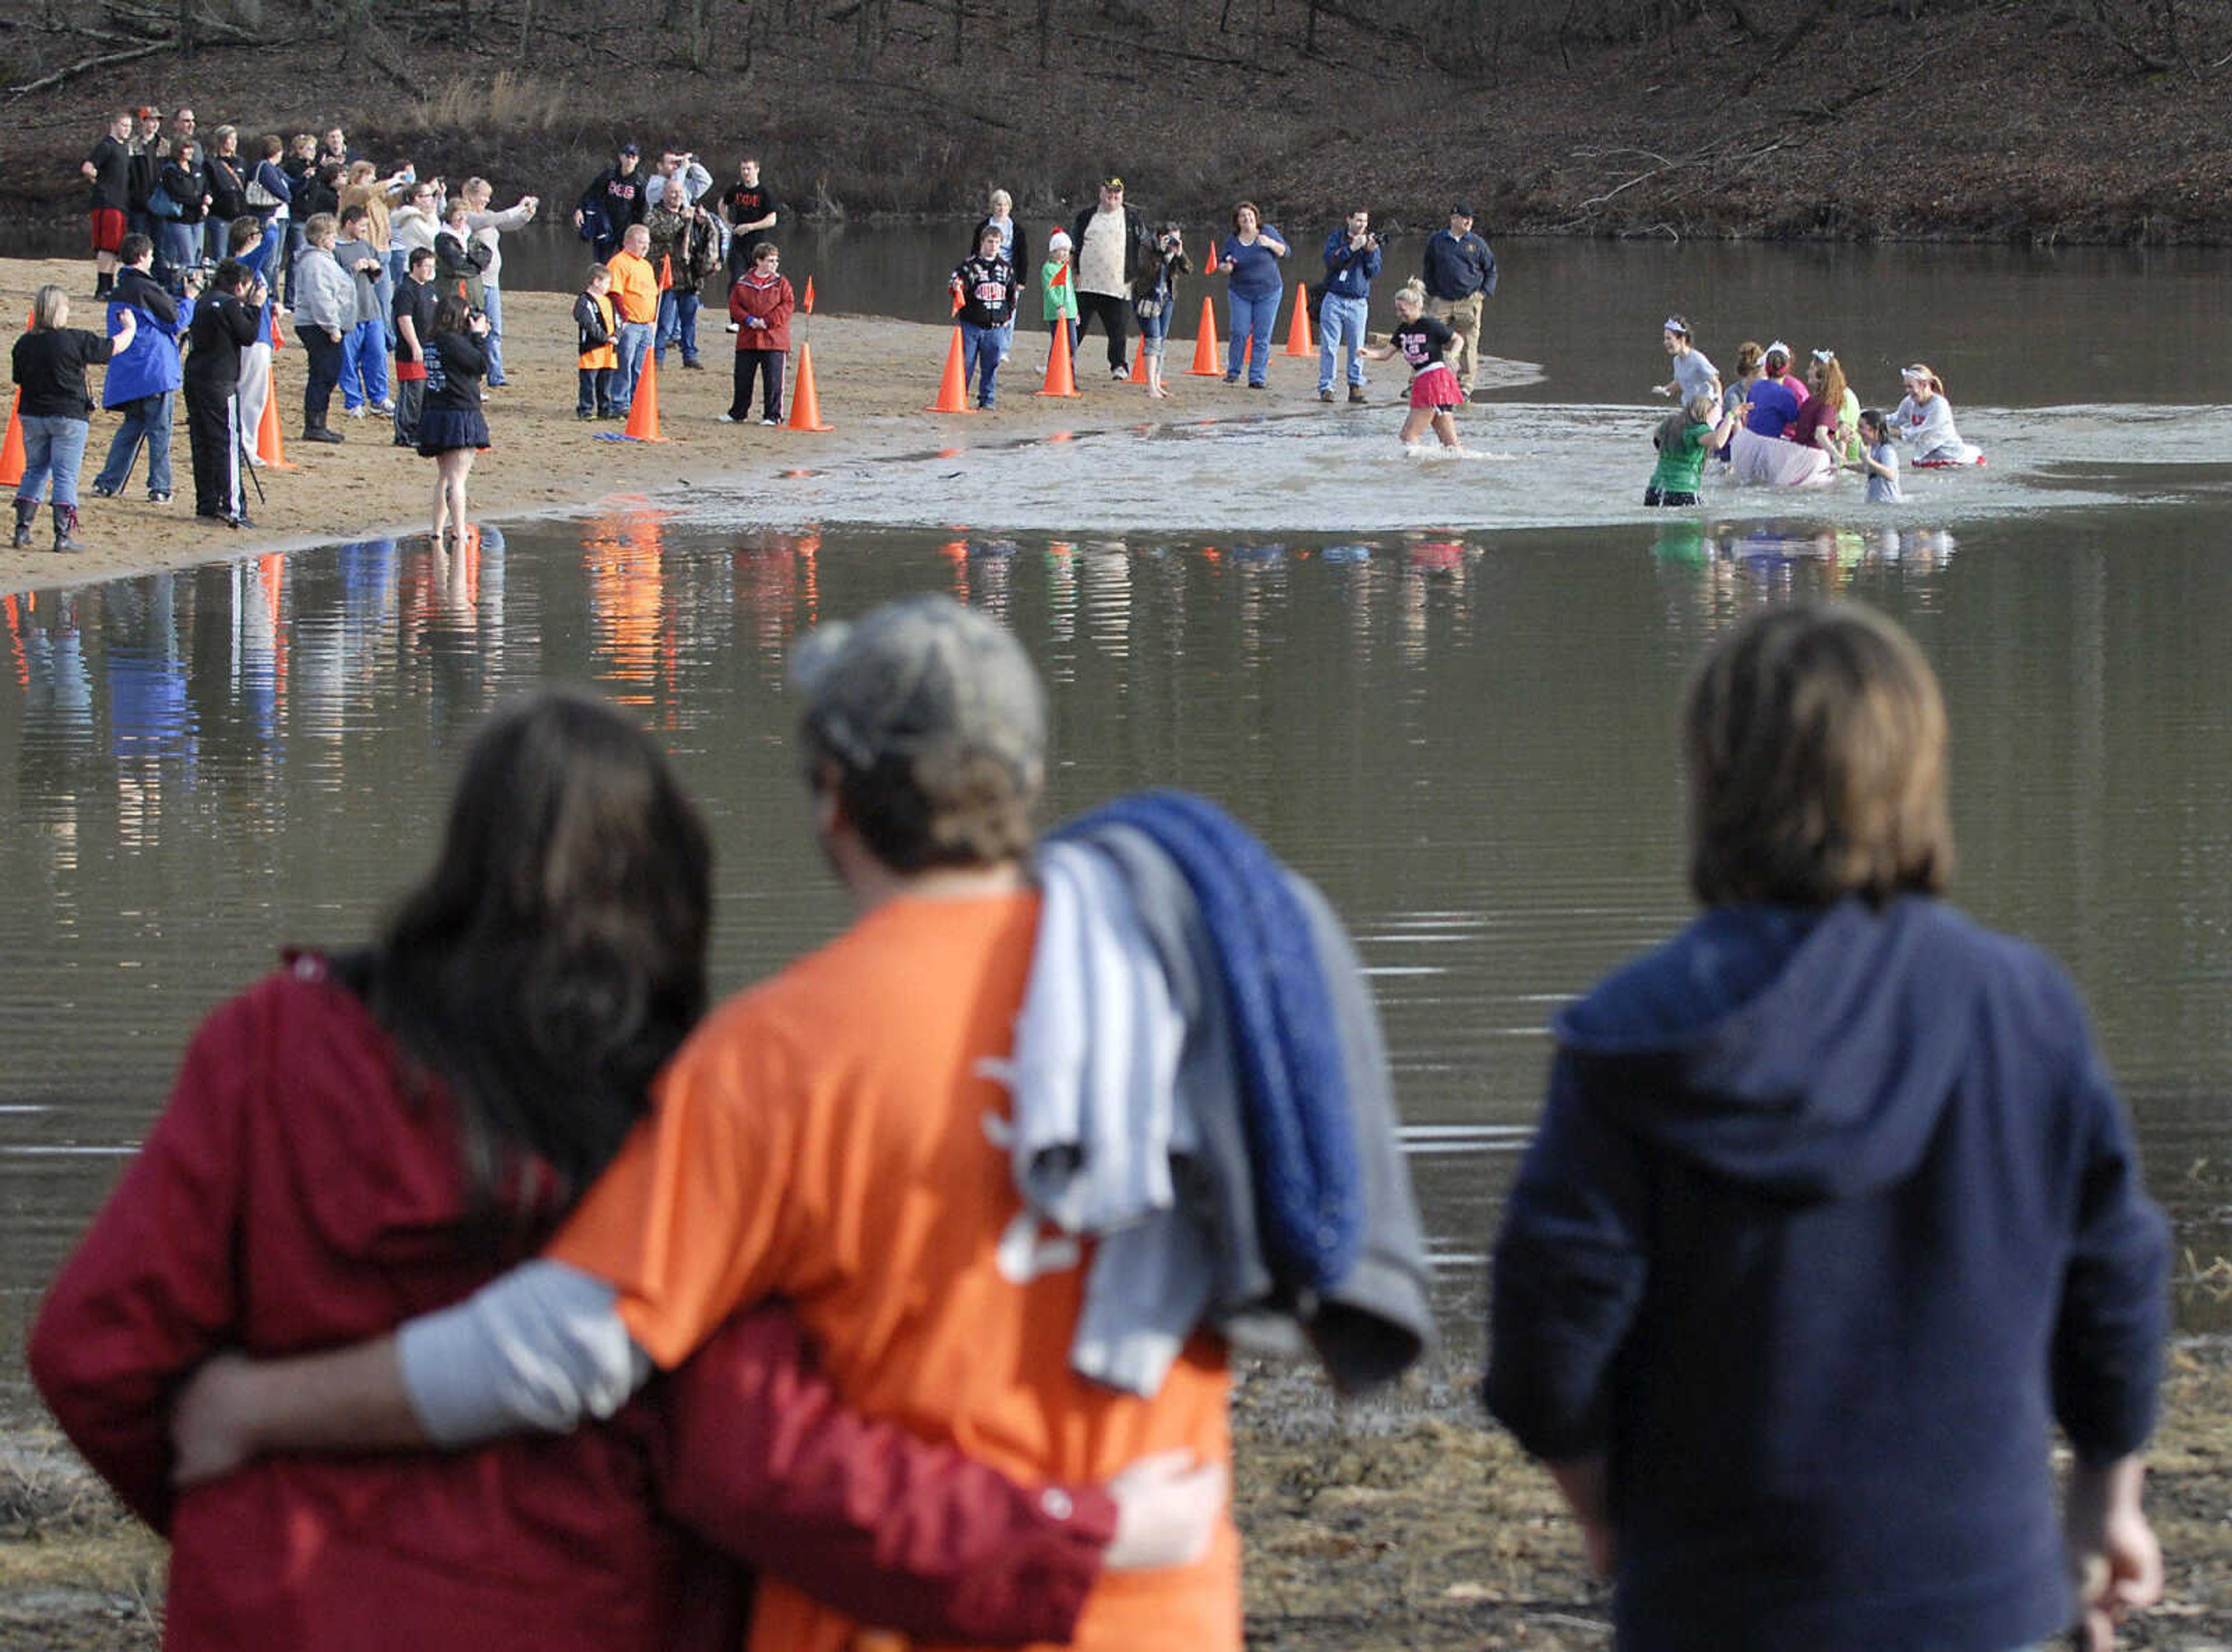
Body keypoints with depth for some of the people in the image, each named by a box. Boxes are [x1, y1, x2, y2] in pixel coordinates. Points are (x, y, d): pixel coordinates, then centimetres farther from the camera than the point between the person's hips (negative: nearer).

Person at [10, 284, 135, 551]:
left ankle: (22, 530, 11)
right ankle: (64, 535, 0)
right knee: (65, 476, 1)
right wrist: (131, 327, 16)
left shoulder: (24, 344, 0)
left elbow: (20, 380, 9)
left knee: (34, 471, 15)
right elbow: (115, 346, -3)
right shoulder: (76, 340, -13)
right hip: (68, 417, -4)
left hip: (32, 416, 4)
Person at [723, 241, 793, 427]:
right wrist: (749, 320, -11)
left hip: (774, 340, -2)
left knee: (773, 380, -4)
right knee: (742, 378, 10)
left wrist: (768, 321, -13)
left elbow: (788, 305, -4)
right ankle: (738, 413, 24)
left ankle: (772, 415, 5)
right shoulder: (744, 283, 5)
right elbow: (734, 305, 5)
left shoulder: (781, 282, 2)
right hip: (747, 339, 2)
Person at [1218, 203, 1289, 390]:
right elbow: (1223, 264, 10)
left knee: (1262, 337, -2)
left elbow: (1285, 252, 0)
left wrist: (1271, 244, -20)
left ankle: (1257, 378, 2)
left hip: (1268, 292, -1)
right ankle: (1233, 372, 11)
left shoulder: (1267, 232, -2)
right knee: (1239, 333, -7)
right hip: (1240, 293, 1)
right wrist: (1227, 266, -14)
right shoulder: (1232, 240, 2)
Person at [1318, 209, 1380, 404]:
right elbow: (1331, 260, -10)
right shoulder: (1336, 238, 6)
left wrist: (1370, 252, -13)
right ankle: (1326, 387, 0)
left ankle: (1356, 386, 3)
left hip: (1358, 302, 1)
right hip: (1334, 299, -1)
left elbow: (1375, 274, 2)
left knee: (1357, 348, -4)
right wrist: (1352, 248, -17)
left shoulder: (1371, 243, 10)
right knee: (1329, 346, -3)